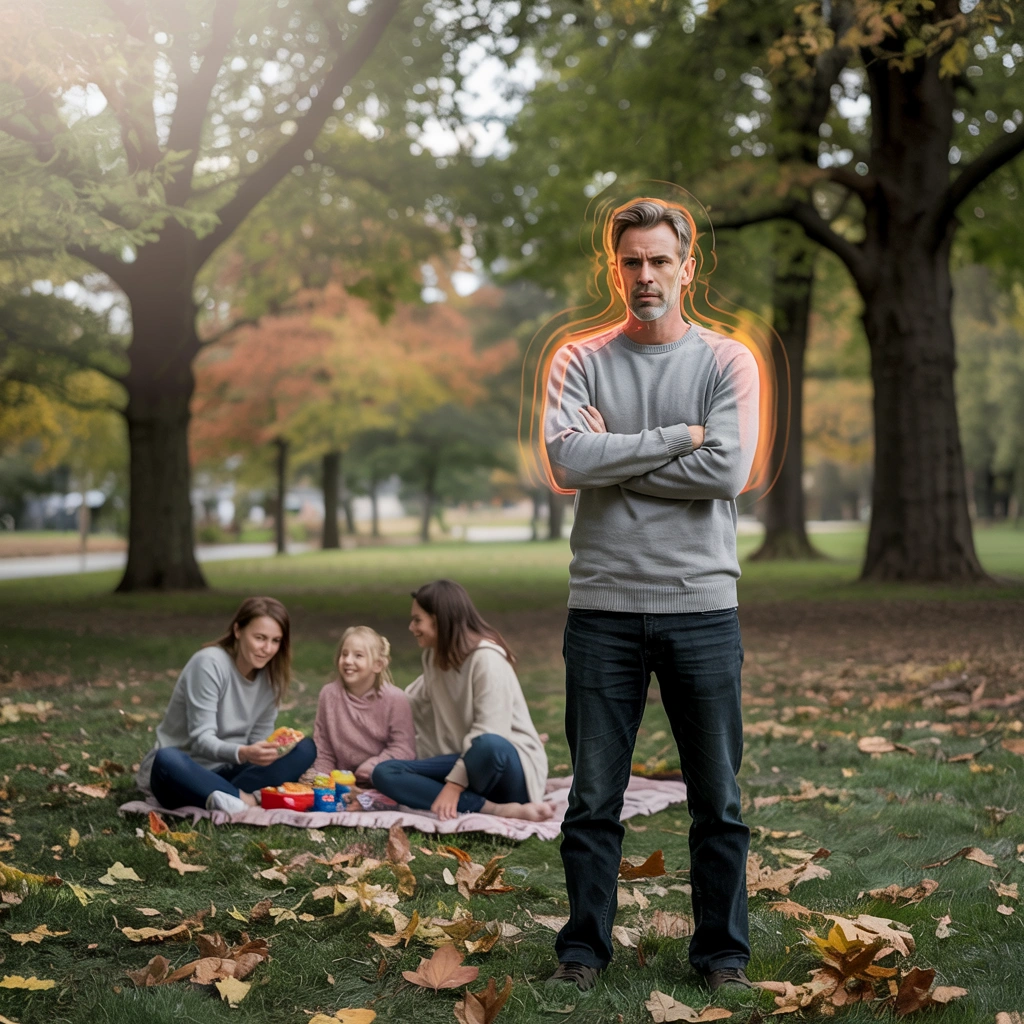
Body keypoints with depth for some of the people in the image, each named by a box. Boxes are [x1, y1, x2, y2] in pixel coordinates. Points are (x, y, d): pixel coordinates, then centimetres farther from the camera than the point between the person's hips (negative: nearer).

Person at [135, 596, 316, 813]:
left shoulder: (271, 676, 2)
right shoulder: (209, 663, -17)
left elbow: (258, 739, 2)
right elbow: (202, 740, -23)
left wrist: (266, 752, -23)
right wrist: (242, 753, -43)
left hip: (226, 773, 6)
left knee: (305, 749, -15)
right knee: (167, 760, -41)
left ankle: (229, 798, -30)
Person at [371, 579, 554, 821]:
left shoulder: (487, 658, -14)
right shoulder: (434, 656, 11)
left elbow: (488, 735, -22)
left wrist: (455, 783, -25)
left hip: (511, 767, -9)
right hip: (466, 760, 9)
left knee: (489, 746, -44)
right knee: (384, 773, -15)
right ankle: (495, 809, -25)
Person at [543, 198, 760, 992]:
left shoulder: (727, 361, 3)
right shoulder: (579, 361, 5)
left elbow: (727, 471, -13)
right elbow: (569, 461, -13)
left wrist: (613, 459, -9)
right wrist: (678, 437, -11)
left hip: (702, 606, 0)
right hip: (603, 607, 0)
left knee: (718, 799, 8)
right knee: (593, 798, 8)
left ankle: (723, 951, 23)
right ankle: (584, 947, 22)